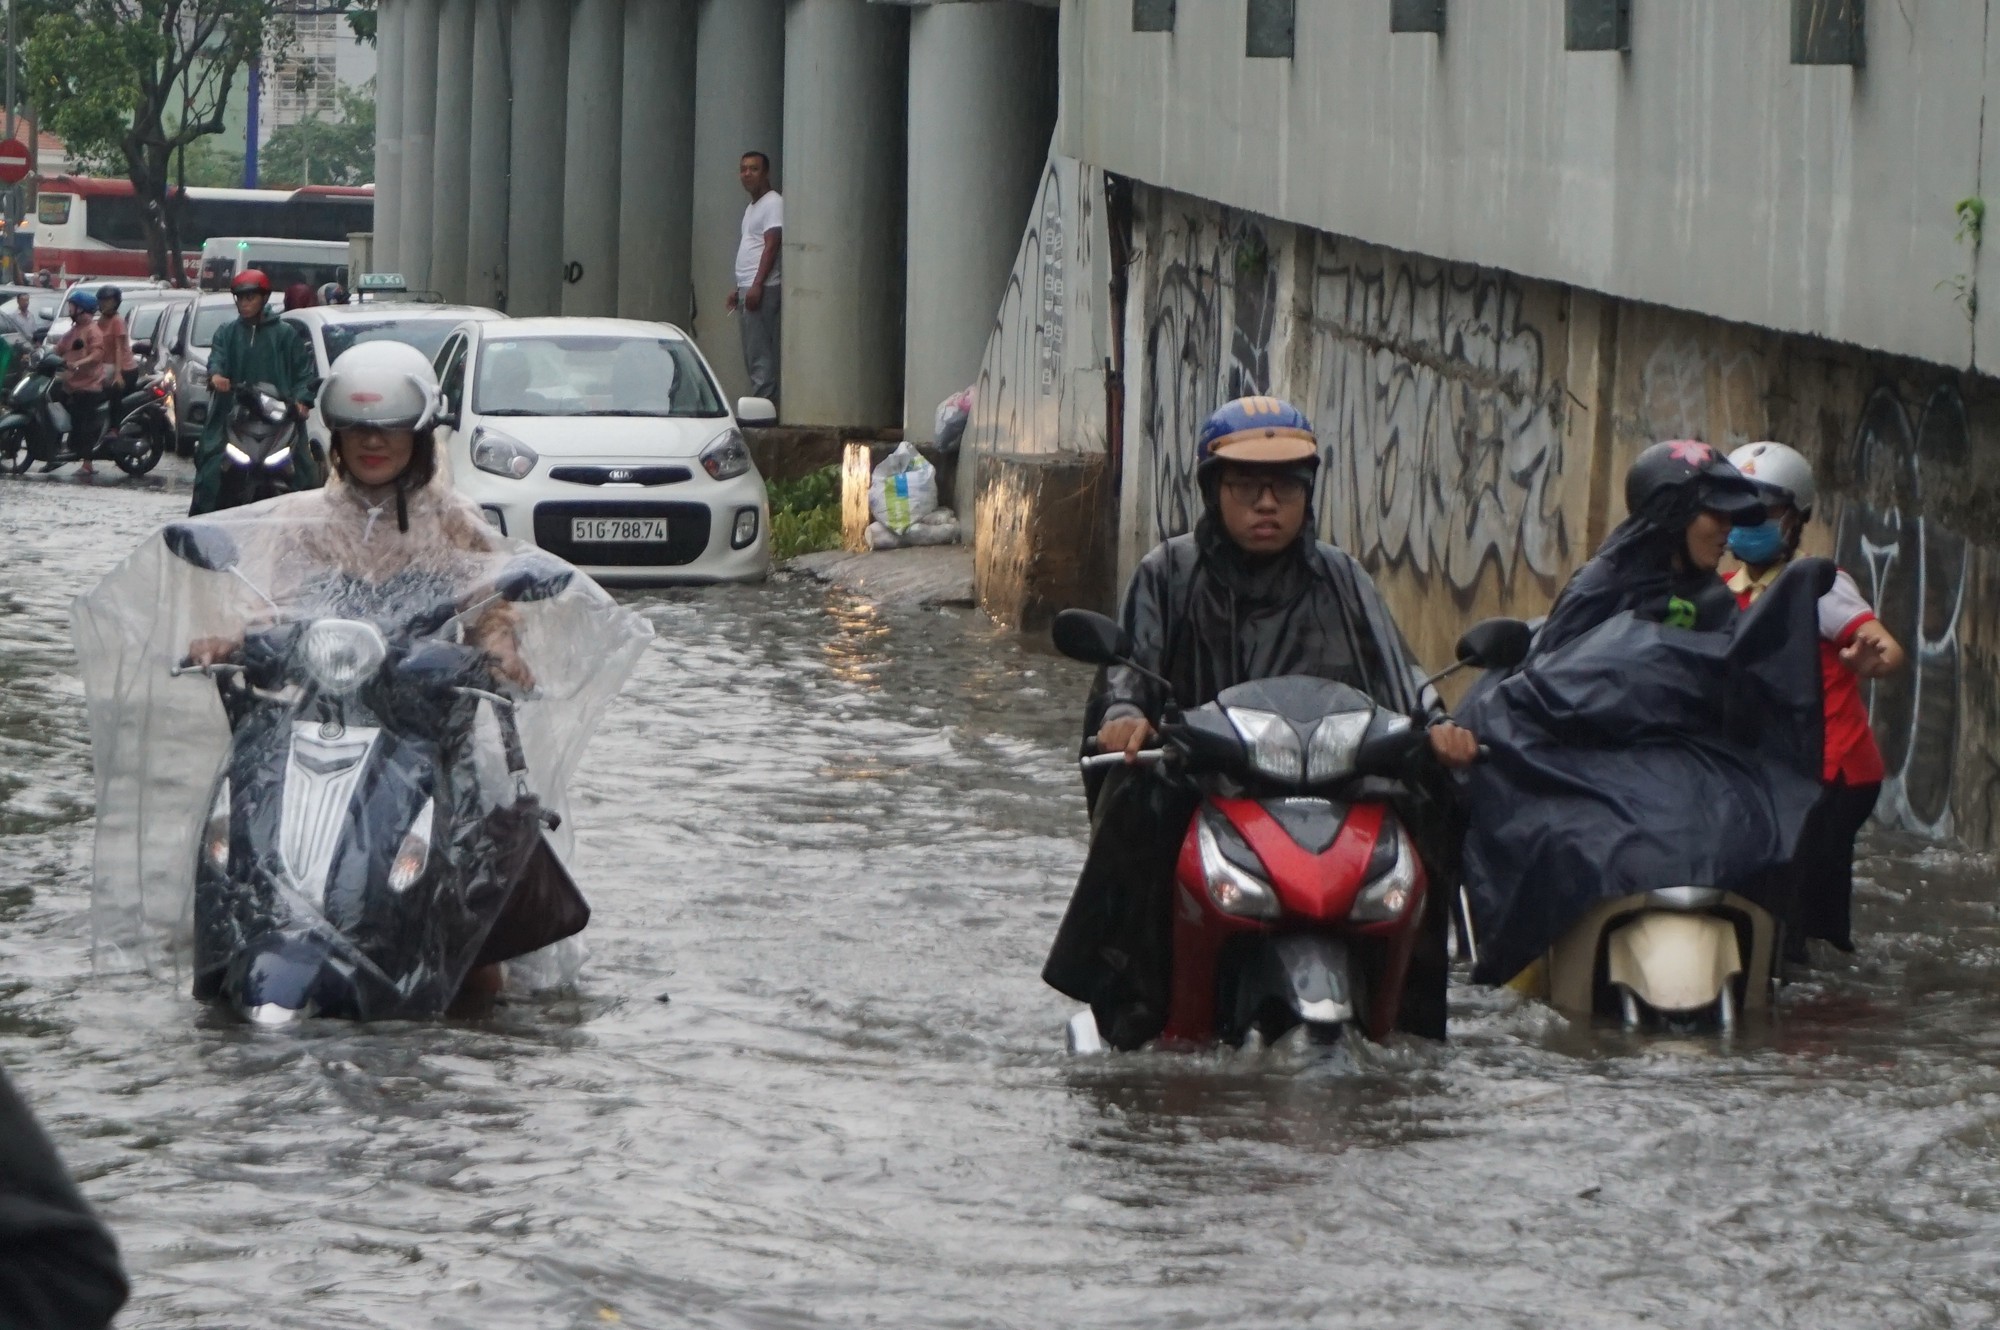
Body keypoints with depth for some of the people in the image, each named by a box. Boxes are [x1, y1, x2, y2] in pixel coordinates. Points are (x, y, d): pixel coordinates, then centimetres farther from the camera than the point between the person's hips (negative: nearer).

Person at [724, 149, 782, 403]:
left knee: (760, 353, -13)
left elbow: (771, 246, -17)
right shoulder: (752, 207, 23)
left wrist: (757, 286, -23)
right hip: (748, 288, 10)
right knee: (752, 354, 8)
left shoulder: (773, 203, -8)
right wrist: (738, 289, 24)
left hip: (763, 289, -10)